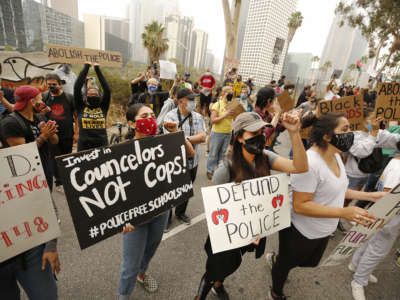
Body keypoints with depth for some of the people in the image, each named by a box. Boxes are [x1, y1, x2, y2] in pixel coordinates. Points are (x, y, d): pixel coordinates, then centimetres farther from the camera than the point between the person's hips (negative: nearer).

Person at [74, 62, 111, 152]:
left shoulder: (103, 107, 8)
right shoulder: (81, 107, 6)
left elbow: (107, 90, 1)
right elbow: (77, 88, 1)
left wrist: (97, 69, 5)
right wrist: (86, 68, 5)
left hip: (102, 147, 1)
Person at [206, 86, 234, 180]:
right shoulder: (217, 105, -8)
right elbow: (213, 120, -15)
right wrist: (225, 115, -21)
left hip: (228, 133, 5)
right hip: (217, 133, -5)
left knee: (222, 154, 14)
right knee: (213, 154, 5)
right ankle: (210, 171, 19)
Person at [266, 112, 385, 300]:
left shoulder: (336, 156, -1)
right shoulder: (309, 163, -32)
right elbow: (299, 205, -31)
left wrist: (369, 196, 3)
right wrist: (344, 212, -32)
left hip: (323, 231, 9)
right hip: (301, 233, -9)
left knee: (309, 262, 32)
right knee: (286, 264, 20)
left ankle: (275, 259, 59)